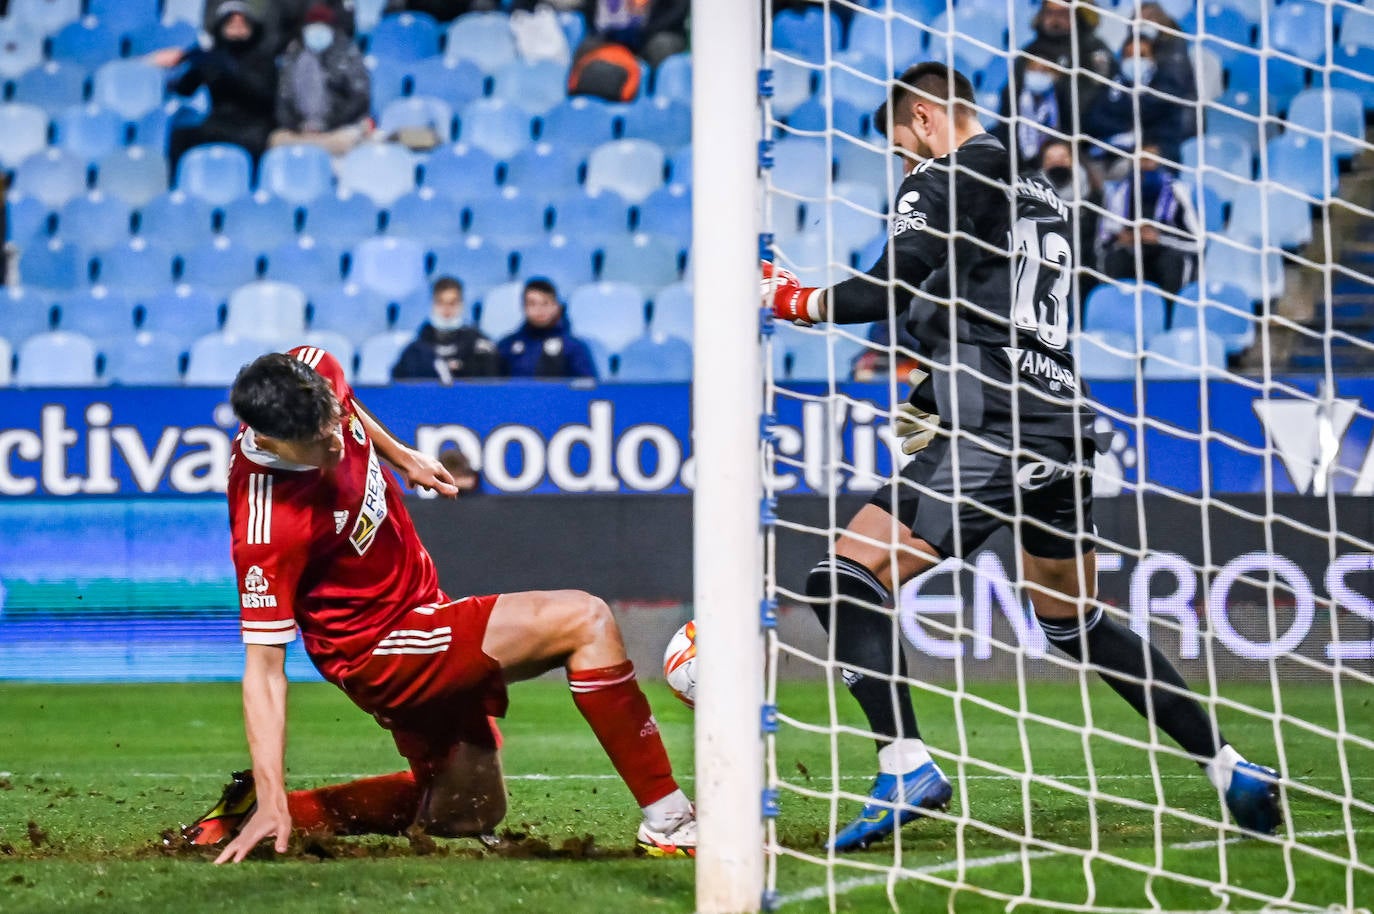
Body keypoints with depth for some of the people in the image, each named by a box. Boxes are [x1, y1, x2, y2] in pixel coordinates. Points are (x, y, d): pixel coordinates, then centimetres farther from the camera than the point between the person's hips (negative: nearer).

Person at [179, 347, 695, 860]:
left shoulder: (314, 374, -13)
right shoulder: (269, 528, -32)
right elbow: (264, 668, -28)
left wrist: (402, 458, 25)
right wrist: (272, 803, -31)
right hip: (381, 649, -9)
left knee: (467, 816, 19)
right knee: (585, 622, -19)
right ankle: (667, 821, -17)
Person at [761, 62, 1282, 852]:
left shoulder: (943, 184, -2)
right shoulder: (1046, 199, 22)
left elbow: (886, 294, -11)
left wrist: (793, 300, 4)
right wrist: (938, 390, 31)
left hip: (994, 433, -8)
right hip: (1062, 424, 8)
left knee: (847, 580, -8)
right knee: (1077, 623, 22)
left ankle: (907, 767, -24)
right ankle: (1232, 769, 18)